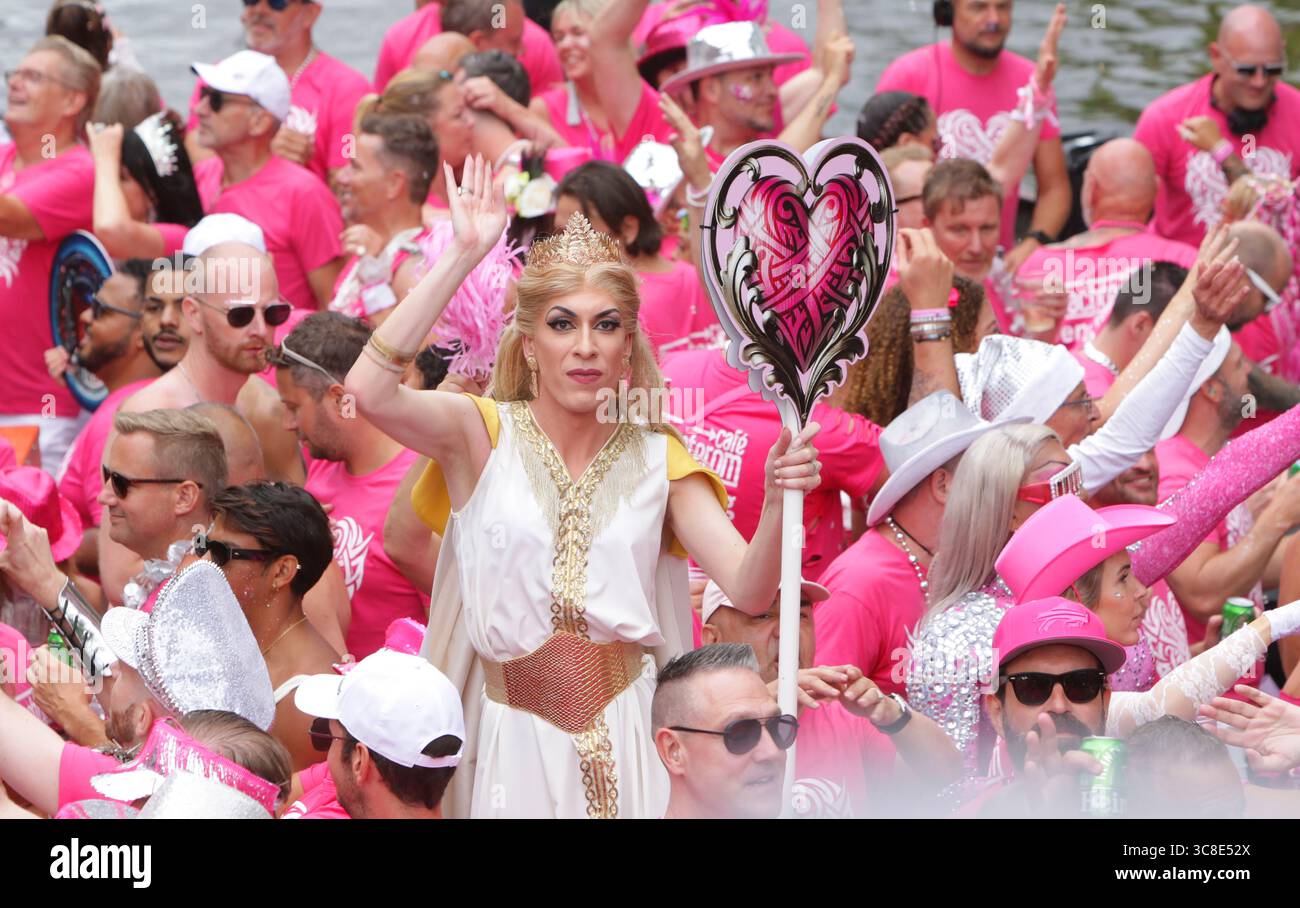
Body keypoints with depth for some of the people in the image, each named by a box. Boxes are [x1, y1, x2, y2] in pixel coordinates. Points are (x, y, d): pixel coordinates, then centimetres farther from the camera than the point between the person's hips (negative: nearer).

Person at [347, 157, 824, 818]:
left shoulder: (657, 458, 4)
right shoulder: (483, 434, -2)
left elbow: (748, 590, -8)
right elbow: (369, 392, -22)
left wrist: (778, 501, -29)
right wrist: (462, 257, -21)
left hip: (628, 732, 1)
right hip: (516, 736, -1)